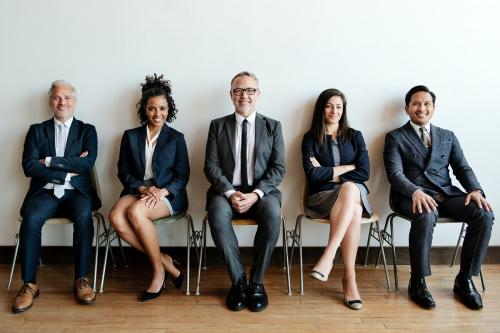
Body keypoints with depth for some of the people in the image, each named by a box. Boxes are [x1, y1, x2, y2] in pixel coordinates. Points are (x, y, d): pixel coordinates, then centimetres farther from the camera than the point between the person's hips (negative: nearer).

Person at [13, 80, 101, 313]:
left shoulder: (87, 130, 11)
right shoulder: (37, 130, 14)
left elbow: (87, 164, -6)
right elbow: (29, 167, -1)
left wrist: (49, 161, -8)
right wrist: (68, 169, -10)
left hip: (76, 192, -1)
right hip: (45, 192, 1)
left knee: (84, 216, -33)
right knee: (31, 218, -30)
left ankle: (81, 280, -23)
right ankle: (29, 284, -19)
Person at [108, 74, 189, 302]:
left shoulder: (176, 138, 8)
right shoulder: (130, 136, 13)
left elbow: (182, 176, 2)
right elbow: (123, 172, 8)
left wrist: (162, 191, -17)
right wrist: (143, 188, -12)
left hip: (168, 195, -3)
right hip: (136, 191, 3)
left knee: (136, 212, -33)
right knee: (116, 217, -29)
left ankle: (158, 269, -14)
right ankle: (164, 260, -16)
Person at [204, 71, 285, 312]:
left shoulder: (273, 127, 9)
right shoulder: (218, 126, 10)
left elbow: (278, 168, 1)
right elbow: (211, 166, 2)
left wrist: (256, 194, -15)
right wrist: (230, 193, -15)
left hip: (262, 192, 0)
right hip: (227, 190, 0)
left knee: (273, 214, -32)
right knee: (217, 214, -33)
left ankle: (256, 282, -15)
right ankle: (238, 281, -16)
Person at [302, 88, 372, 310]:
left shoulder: (355, 136, 15)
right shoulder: (310, 138, 9)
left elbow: (364, 173, 1)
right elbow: (312, 174, -7)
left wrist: (328, 173, -3)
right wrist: (347, 168, -3)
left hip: (355, 192, 2)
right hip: (322, 197, -1)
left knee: (349, 188, -37)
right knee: (353, 211, -35)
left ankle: (328, 257, -39)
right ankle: (350, 279, -33)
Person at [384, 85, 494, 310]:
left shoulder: (448, 137, 21)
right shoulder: (395, 137, 8)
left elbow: (462, 168, 13)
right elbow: (395, 173, -5)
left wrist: (475, 190, -9)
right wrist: (415, 192, -25)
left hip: (446, 194, 4)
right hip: (412, 196, -4)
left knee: (484, 214, -23)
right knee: (426, 216, -37)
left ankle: (465, 279, -6)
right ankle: (418, 282, -18)